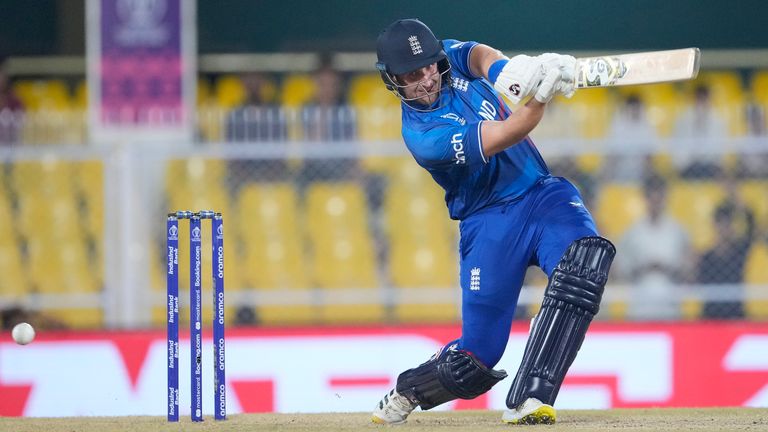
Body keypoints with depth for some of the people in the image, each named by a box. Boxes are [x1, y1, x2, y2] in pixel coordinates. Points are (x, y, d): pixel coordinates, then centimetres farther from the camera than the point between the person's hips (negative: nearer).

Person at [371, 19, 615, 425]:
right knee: (475, 357, -6)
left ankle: (528, 399, -32)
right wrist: (540, 93, -43)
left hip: (541, 193, 5)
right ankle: (407, 391, 32)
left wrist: (506, 69, -38)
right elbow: (506, 136, -27)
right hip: (488, 221, -5)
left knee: (586, 254, -30)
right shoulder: (422, 135, -19)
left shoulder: (450, 56, 2)